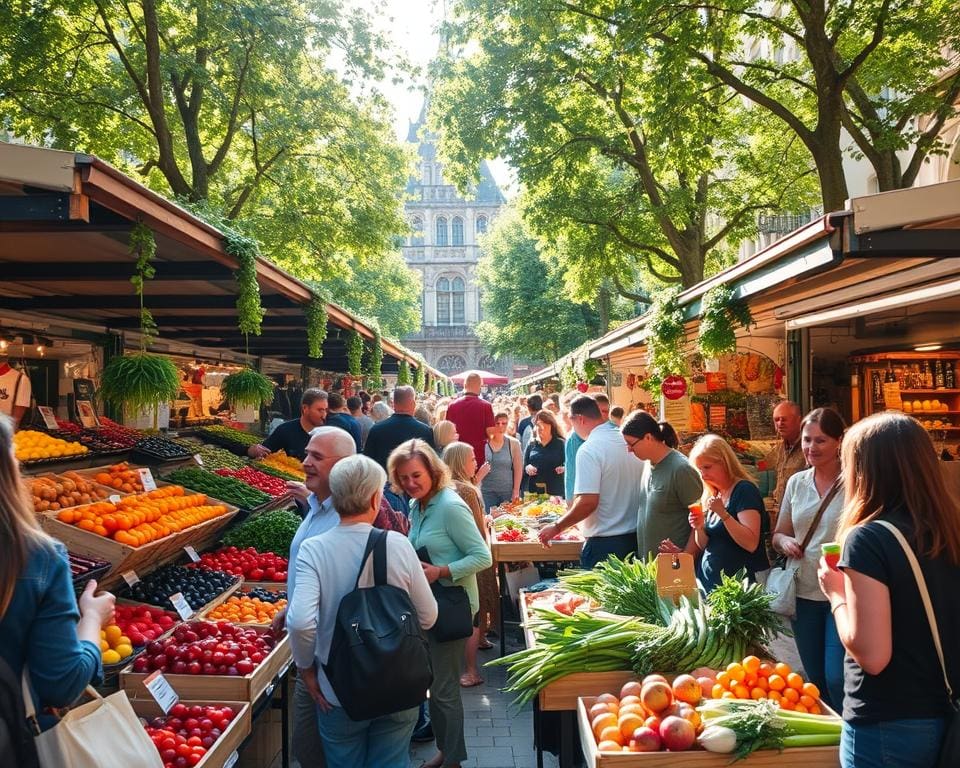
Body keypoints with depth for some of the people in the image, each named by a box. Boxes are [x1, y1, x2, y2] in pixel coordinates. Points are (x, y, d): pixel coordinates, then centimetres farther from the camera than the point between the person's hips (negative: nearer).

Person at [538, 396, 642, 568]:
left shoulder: (589, 449, -17)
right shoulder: (628, 440, 5)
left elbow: (588, 502, -23)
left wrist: (556, 528, -13)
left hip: (605, 542, -7)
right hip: (635, 538, 7)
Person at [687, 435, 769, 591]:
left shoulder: (744, 490, -12)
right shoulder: (710, 495, 10)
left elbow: (751, 544, -22)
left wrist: (723, 513, -28)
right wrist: (699, 528, -6)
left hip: (740, 583, -7)